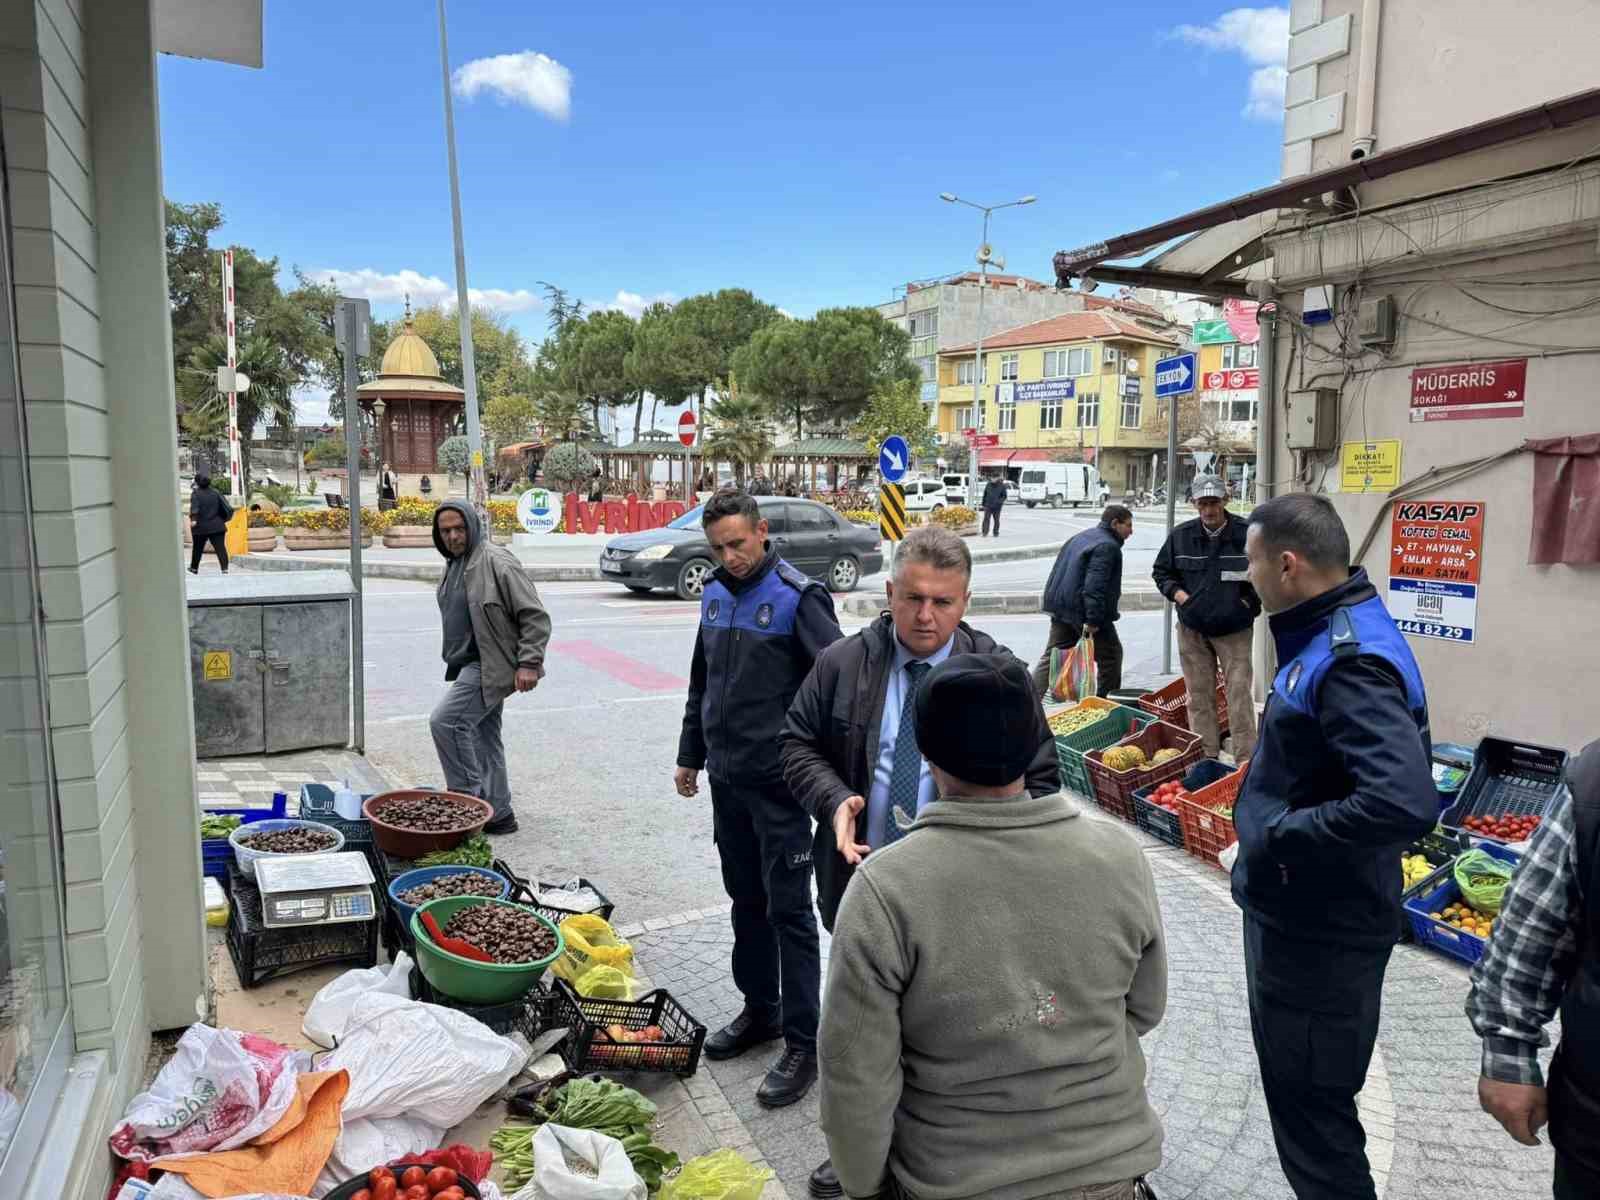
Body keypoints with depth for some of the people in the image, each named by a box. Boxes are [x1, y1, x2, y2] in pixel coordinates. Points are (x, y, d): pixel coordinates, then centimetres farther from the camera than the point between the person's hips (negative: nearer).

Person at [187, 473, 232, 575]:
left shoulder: (195, 494, -5)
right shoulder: (216, 492, 6)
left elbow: (194, 507, -20)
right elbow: (225, 504, 4)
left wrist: (193, 519, -30)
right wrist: (225, 518, 14)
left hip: (201, 526, -1)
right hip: (217, 526, 2)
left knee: (198, 548, 15)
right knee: (220, 547, -6)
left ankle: (194, 568, 30)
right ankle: (225, 568, -19)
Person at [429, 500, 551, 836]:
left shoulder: (497, 562, -15)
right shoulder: (454, 565, 14)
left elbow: (535, 616, -17)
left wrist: (529, 663, -21)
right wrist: (455, 662, 25)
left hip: (489, 666, -10)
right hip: (469, 665, 10)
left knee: (445, 720, -17)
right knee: (484, 737, 12)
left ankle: (468, 795, -5)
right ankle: (498, 813, 20)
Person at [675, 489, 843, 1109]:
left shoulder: (798, 597, -13)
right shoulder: (715, 596, 8)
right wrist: (691, 754, 19)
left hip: (780, 783, -7)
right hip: (728, 778, 7)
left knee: (788, 910, 0)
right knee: (746, 900, 17)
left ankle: (802, 1044, 10)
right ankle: (760, 1009, 34)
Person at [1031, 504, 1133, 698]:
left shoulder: (1080, 537, 17)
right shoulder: (1108, 546, -13)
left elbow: (1058, 572, 21)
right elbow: (1095, 586, -23)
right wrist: (1093, 620, -25)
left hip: (1061, 609, 8)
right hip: (1085, 611, -8)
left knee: (1052, 656, 8)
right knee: (1110, 655, 9)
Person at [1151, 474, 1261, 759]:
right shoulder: (1181, 535, 1)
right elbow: (1161, 571, 15)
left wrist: (1251, 602, -4)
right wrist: (1178, 593, -2)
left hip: (1235, 631, -3)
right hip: (1192, 629, 3)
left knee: (1240, 694, -4)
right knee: (1199, 697, 8)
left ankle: (1246, 760, 2)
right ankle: (1206, 759, 17)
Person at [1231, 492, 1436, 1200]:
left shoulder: (1350, 664, -26)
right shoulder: (1334, 636, 6)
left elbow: (1407, 802, -38)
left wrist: (1282, 835, -26)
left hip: (1318, 929, -10)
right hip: (1298, 911, 10)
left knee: (1310, 1109, 7)